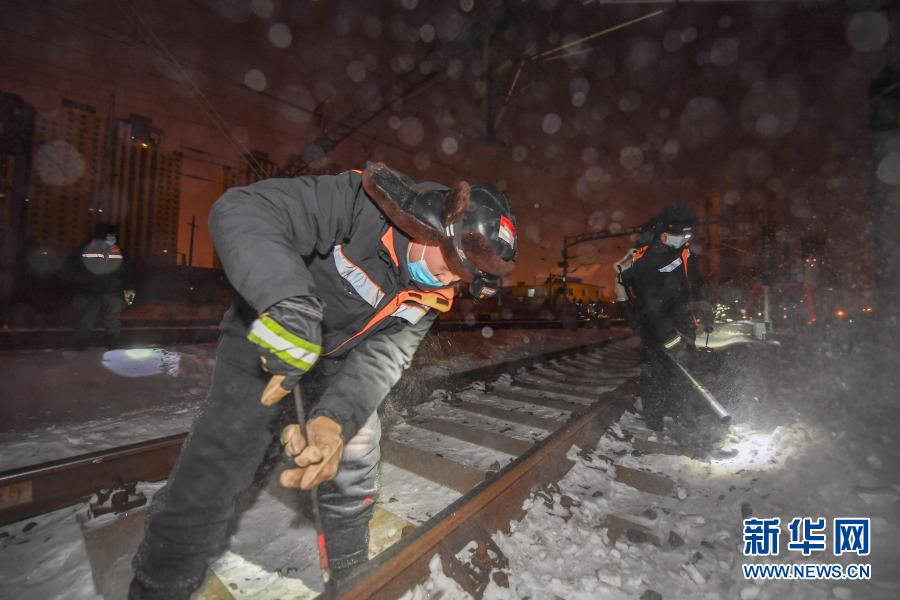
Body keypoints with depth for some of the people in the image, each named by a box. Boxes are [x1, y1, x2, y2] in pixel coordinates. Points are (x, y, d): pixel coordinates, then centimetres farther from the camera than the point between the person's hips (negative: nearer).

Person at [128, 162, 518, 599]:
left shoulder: (430, 296, -13)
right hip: (264, 339, -4)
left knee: (354, 474, 10)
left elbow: (380, 358, -21)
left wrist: (337, 421, -38)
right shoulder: (361, 203, -30)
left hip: (336, 362, 5)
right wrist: (288, 300, -51)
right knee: (210, 478, -4)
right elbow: (242, 210, -35)